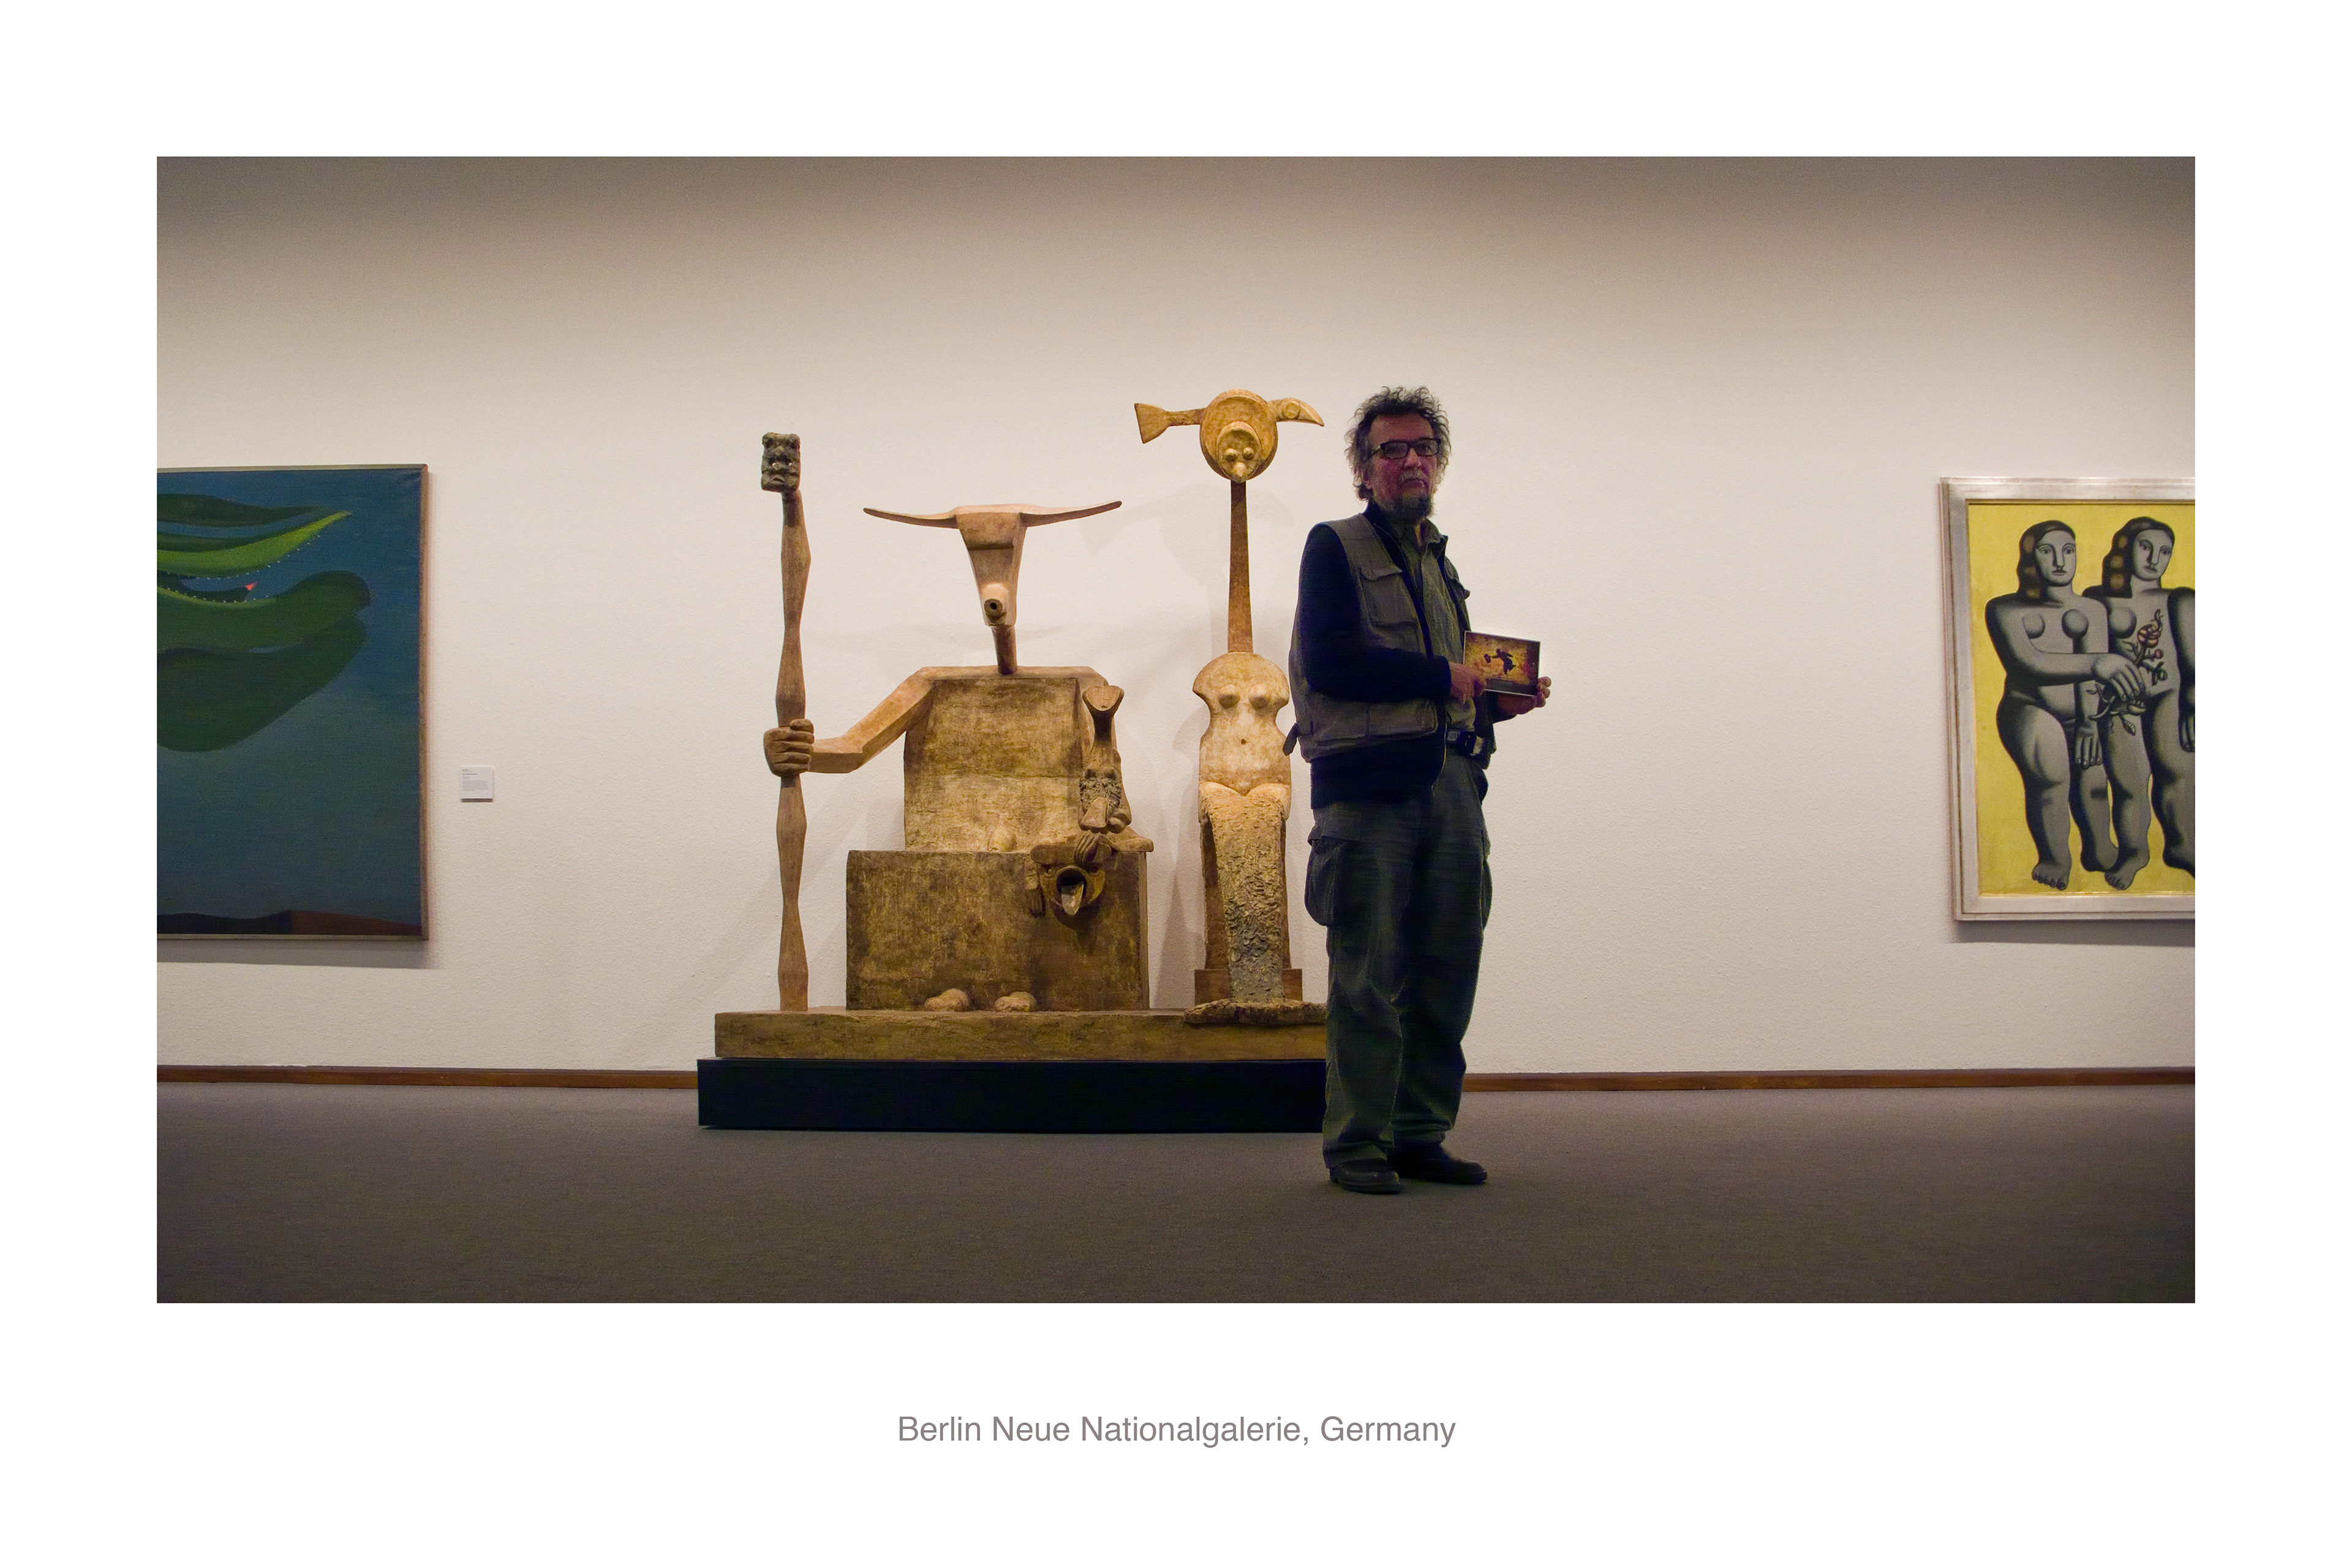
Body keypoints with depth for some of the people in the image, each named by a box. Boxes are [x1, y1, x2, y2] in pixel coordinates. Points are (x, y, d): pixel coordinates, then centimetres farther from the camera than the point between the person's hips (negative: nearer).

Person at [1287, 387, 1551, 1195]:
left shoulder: (1438, 561, 25)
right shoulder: (1334, 547, 3)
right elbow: (1330, 662, -12)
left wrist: (1499, 701, 8)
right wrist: (1443, 677, -8)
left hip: (1450, 785, 7)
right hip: (1368, 786, -7)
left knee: (1446, 970, 6)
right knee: (1370, 976, -5)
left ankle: (1419, 1135, 16)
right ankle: (1358, 1144, 4)